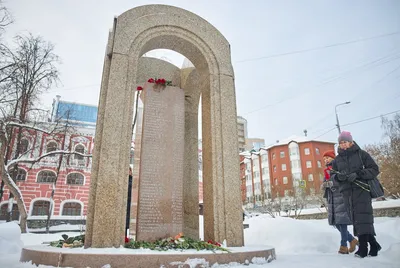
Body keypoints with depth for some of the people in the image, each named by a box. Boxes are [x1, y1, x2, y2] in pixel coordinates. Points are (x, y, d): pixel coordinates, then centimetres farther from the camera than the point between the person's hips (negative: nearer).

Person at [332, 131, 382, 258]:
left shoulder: (361, 154, 5)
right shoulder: (337, 160, 15)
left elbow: (374, 169, 0)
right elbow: (334, 176, 14)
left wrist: (357, 174, -14)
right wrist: (339, 176, -10)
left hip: (361, 189, -3)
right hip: (347, 191, 4)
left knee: (363, 217, -13)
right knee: (356, 219, 1)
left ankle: (363, 247, -11)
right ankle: (373, 244, 12)